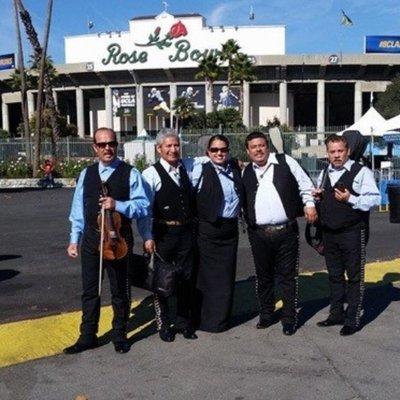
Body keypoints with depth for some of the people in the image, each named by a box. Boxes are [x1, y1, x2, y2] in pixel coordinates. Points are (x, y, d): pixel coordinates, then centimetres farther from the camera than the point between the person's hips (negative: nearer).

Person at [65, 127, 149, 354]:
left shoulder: (130, 174, -4)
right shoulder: (86, 174, 8)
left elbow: (143, 206, -9)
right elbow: (79, 209, 10)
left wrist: (118, 205, -23)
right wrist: (74, 239, 6)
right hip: (90, 239, 4)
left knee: (120, 290, 10)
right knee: (89, 289, 12)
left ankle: (120, 335, 26)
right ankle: (88, 336, 26)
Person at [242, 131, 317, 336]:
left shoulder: (285, 162, 3)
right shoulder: (245, 173, 11)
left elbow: (305, 185, 6)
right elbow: (240, 199, 20)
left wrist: (309, 204, -4)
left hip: (286, 232, -2)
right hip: (259, 234, 3)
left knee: (287, 276, 4)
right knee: (263, 276, 12)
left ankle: (289, 319, 15)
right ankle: (266, 315, 28)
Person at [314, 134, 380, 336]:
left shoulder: (361, 172, -8)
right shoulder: (324, 174, 13)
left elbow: (374, 198, -16)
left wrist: (350, 199, -25)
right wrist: (316, 196, 4)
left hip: (352, 233, -6)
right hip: (329, 234, 7)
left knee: (354, 277, 3)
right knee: (334, 275, 16)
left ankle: (352, 320, 13)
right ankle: (337, 314, 30)